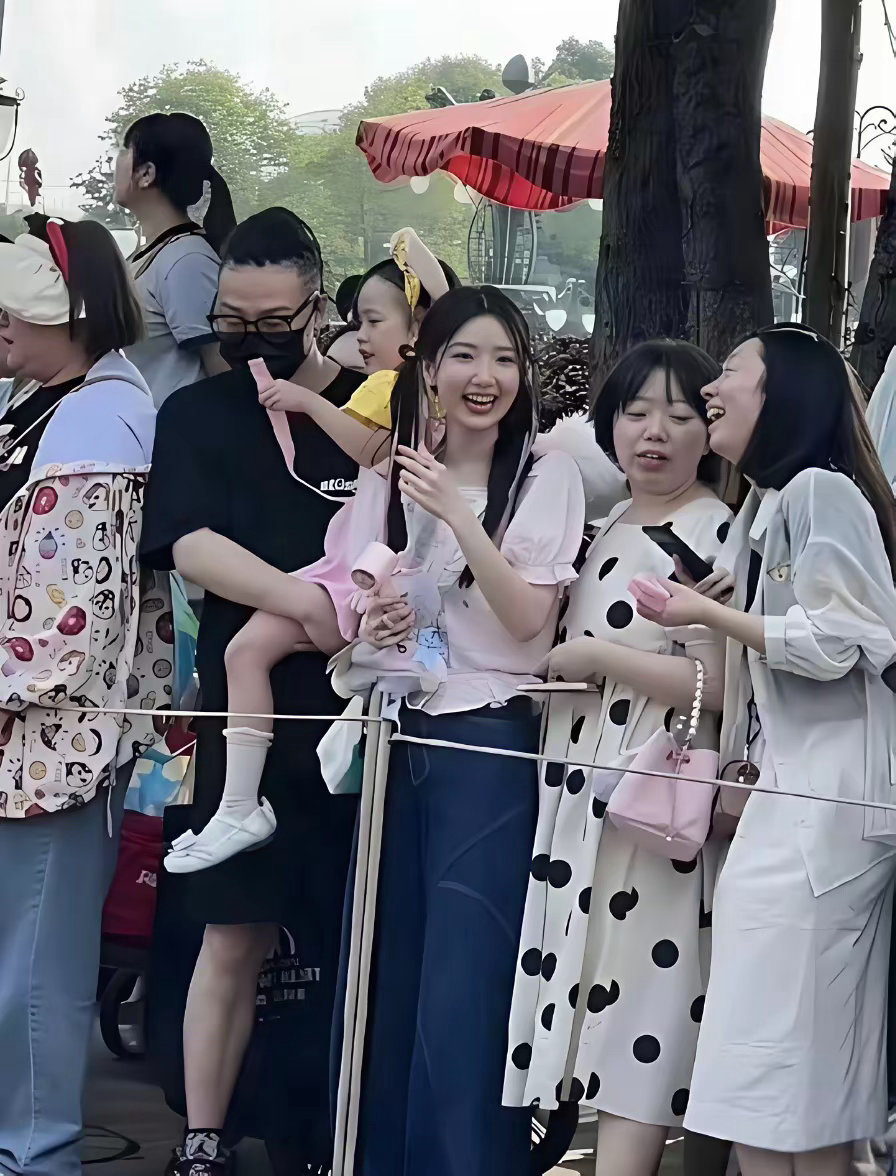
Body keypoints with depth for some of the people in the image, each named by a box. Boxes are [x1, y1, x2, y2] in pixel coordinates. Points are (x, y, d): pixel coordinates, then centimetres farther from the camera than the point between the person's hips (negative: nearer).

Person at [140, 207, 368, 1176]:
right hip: (248, 709, 0)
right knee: (234, 936, 2)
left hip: (361, 708, 1)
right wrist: (322, 604, -24)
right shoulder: (197, 415, 6)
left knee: (352, 941, 5)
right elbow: (190, 546, -10)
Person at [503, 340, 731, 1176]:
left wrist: (594, 655, -13)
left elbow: (716, 685, -16)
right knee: (589, 996, 9)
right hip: (581, 787, 8)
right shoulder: (603, 528, 16)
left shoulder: (717, 534, -8)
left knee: (637, 1000, -8)